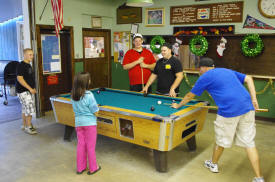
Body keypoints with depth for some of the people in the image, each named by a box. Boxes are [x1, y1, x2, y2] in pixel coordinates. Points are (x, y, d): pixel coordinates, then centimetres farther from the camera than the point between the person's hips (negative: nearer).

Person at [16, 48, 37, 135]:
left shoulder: (28, 65, 14)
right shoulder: (21, 65, -15)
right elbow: (19, 78, -22)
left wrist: (33, 88, 13)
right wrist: (30, 89, -22)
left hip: (29, 91, 9)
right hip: (23, 91, -9)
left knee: (25, 109, 15)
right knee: (30, 109, -8)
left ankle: (24, 125, 26)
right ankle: (28, 127, 2)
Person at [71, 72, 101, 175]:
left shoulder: (73, 96, 0)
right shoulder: (89, 95, -19)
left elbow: (75, 109, 11)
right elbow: (95, 111, -14)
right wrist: (95, 106, 5)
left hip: (78, 123, 6)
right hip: (89, 123, -5)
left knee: (80, 145, 15)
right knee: (90, 146, 6)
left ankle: (80, 168, 25)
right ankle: (93, 168, 19)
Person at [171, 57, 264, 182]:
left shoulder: (205, 77, 6)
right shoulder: (228, 71, 24)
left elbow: (190, 95, 15)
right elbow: (248, 79, 18)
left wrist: (178, 105, 30)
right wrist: (253, 99, 11)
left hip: (229, 110, -6)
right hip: (247, 107, 6)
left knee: (221, 140, 15)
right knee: (249, 143, 11)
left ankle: (213, 164, 37)